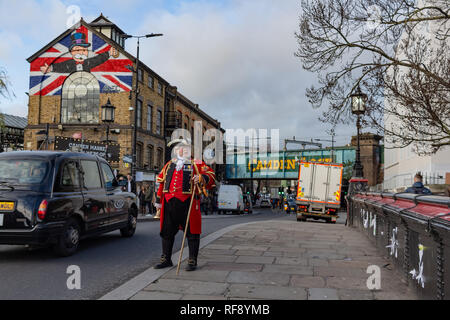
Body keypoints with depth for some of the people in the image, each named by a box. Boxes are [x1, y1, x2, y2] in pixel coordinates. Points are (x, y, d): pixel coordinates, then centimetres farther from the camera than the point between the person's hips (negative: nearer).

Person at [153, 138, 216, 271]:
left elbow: (211, 175, -1)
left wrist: (201, 178, -21)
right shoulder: (169, 165, 21)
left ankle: (192, 261, 10)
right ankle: (166, 259, 24)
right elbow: (161, 182, 24)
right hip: (168, 204, 4)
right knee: (166, 232, 10)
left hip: (188, 203, -4)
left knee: (192, 232, -1)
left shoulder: (196, 164, 6)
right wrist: (158, 200, 19)